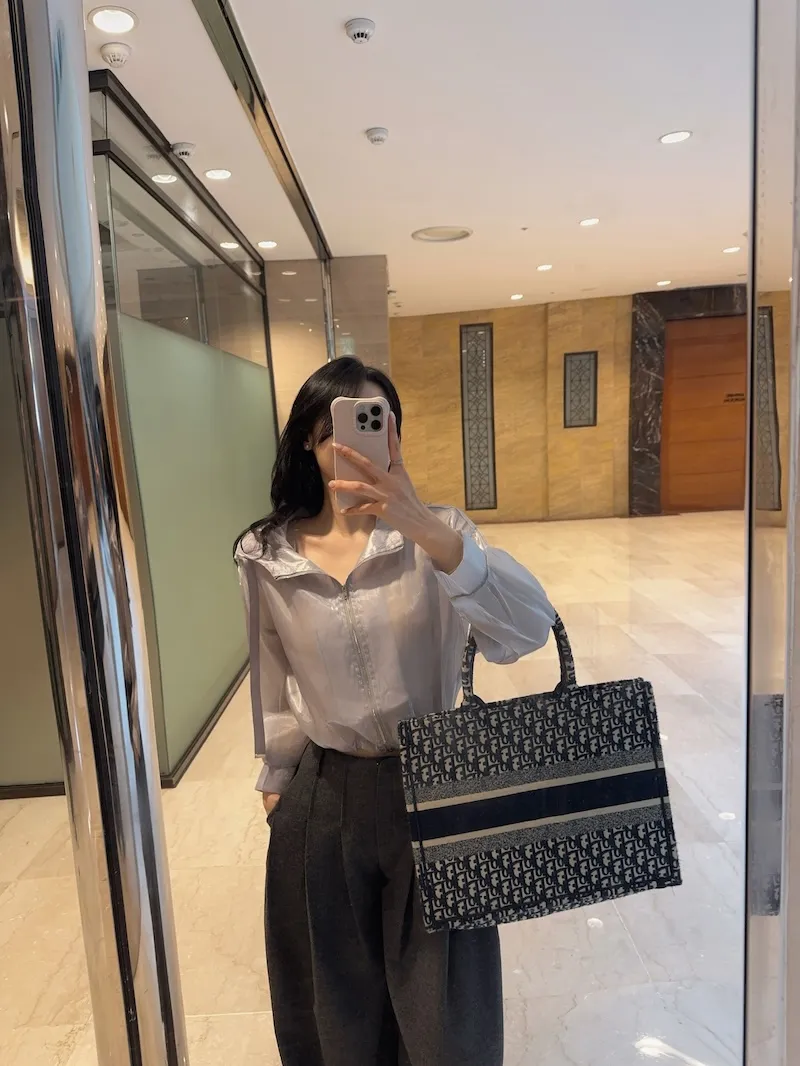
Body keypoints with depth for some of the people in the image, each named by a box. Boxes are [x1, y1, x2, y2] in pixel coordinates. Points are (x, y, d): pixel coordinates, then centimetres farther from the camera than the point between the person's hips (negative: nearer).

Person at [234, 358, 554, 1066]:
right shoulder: (265, 557, -7)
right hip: (324, 797, 2)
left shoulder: (435, 532, -12)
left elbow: (529, 629, -30)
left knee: (446, 1008, 20)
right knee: (340, 1007, 26)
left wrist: (422, 527, -43)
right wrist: (277, 783, 13)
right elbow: (275, 689, 6)